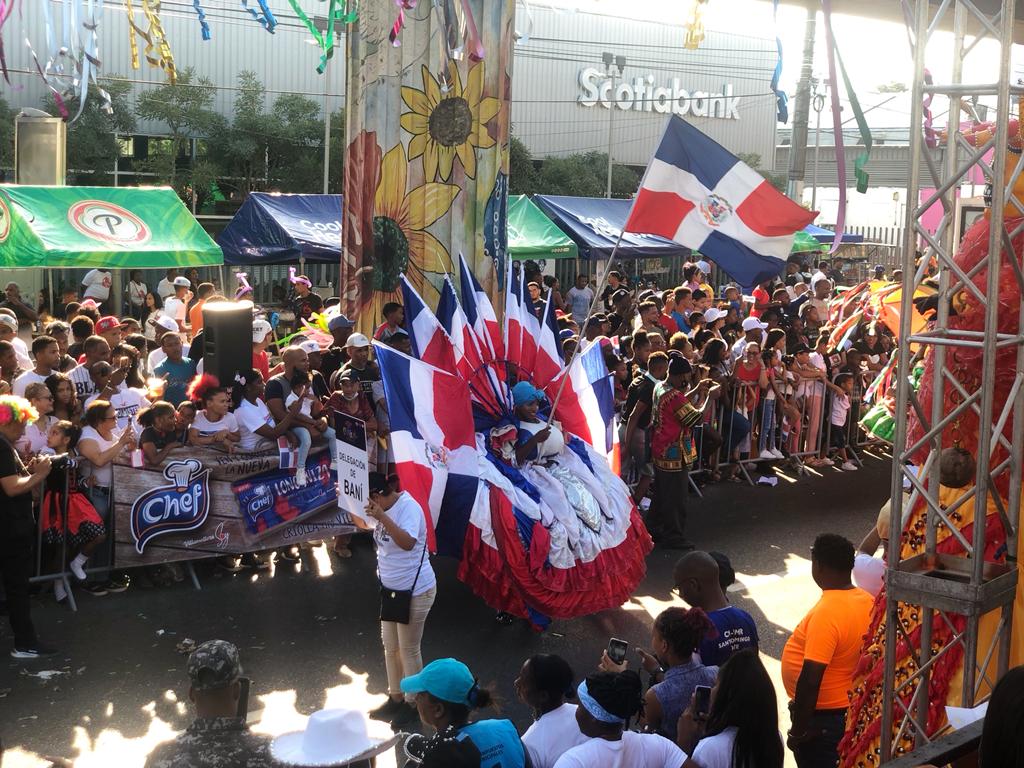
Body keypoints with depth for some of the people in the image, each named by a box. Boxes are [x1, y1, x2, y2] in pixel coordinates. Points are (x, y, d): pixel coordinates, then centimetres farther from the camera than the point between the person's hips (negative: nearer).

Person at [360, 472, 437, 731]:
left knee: (409, 650, 5)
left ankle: (412, 704, 21)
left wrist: (382, 517, -47)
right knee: (390, 646, 19)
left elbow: (408, 542, -40)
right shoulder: (383, 507, 1)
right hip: (391, 588, 9)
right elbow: (362, 524, 20)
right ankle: (395, 697, 36)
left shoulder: (408, 507, -24)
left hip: (415, 592, -9)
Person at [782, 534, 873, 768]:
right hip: (850, 709, 8)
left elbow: (810, 677, -29)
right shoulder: (866, 601, -2)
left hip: (822, 717, -8)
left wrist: (798, 730, -20)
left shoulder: (826, 613, -28)